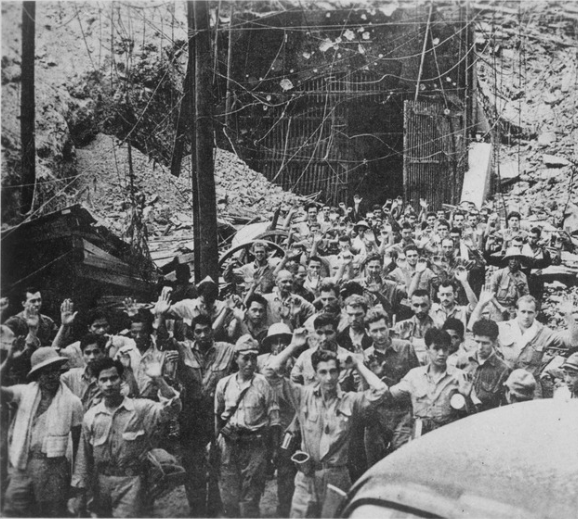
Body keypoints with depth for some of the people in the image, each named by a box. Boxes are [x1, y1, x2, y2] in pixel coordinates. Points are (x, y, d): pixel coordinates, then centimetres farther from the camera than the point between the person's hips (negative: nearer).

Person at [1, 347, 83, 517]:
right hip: (22, 464, 2)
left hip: (53, 466, -2)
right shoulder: (25, 392, 2)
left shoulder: (72, 402, -3)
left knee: (52, 513, 7)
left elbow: (78, 440, 3)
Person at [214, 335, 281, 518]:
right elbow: (217, 416, 16)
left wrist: (275, 450, -2)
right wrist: (216, 441, 15)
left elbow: (274, 419, -1)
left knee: (250, 498, 2)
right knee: (229, 496, 6)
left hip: (255, 446, -2)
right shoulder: (224, 384, 4)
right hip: (228, 446, 3)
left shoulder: (263, 383, -4)